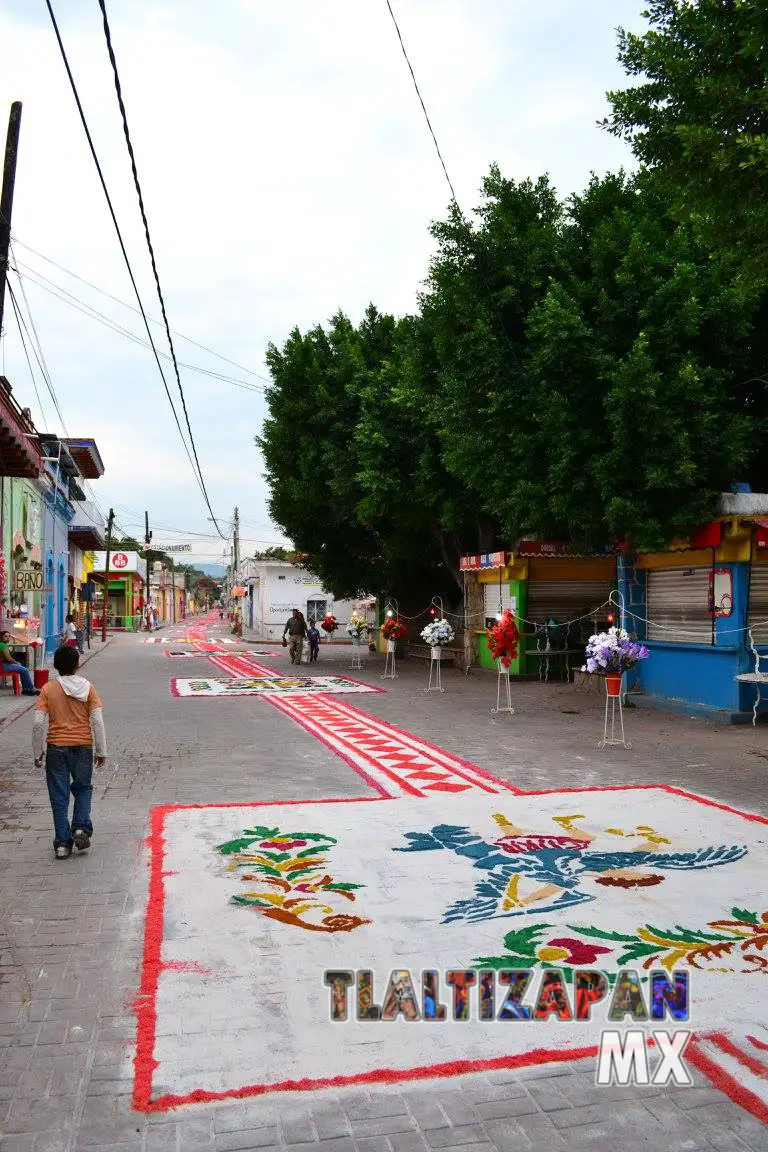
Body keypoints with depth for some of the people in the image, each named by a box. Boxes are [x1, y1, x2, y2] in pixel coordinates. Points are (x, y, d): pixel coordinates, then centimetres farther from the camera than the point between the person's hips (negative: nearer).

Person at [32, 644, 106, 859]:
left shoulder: (48, 689, -5)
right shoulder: (88, 687, -5)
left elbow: (38, 723, -8)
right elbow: (97, 722, -7)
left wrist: (37, 752, 3)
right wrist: (101, 751, 2)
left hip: (56, 748, 0)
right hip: (83, 746, 0)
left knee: (59, 796, 8)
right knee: (83, 788, 20)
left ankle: (62, 843, 9)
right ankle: (81, 827, 3)